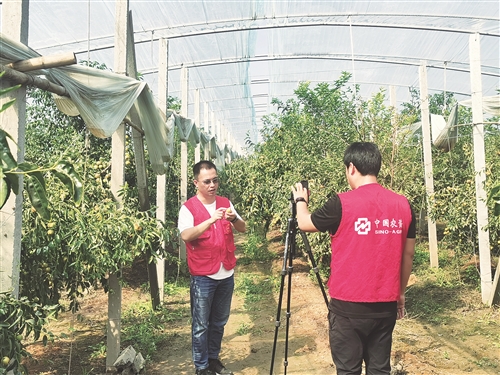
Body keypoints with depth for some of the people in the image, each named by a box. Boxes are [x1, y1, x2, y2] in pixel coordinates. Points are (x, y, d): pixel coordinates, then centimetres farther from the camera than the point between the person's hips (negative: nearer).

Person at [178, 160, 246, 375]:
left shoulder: (225, 203, 6)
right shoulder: (188, 208, -9)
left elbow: (243, 228, 2)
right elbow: (186, 235, -24)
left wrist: (234, 219, -20)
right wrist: (210, 220, -36)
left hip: (227, 274, 5)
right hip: (202, 276, -5)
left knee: (219, 322, 16)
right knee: (201, 325, 4)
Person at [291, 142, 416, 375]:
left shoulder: (342, 203, -14)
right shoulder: (403, 205, 1)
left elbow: (305, 224, 2)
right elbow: (408, 254, 9)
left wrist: (300, 200, 23)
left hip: (348, 305, -4)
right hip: (386, 305, 5)